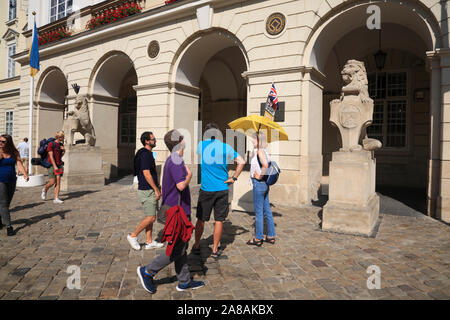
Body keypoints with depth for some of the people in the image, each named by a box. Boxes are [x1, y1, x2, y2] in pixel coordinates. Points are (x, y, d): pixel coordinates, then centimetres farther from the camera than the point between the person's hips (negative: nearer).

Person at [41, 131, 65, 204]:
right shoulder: (51, 144, -9)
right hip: (51, 164, -5)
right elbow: (51, 156, -14)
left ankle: (56, 198, -3)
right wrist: (54, 166, -20)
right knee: (52, 182, -6)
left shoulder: (61, 144, 10)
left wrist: (64, 151, -2)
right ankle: (45, 190, 27)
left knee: (58, 181, -3)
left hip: (59, 164, 5)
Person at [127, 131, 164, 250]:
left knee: (150, 217, 12)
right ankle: (133, 236, 9)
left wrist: (156, 188, 20)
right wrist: (156, 190, -19)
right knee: (151, 217, -4)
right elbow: (146, 174, -22)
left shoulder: (148, 154, 15)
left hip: (149, 190, 10)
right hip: (147, 191, -10)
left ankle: (149, 242, 19)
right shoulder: (145, 154, -16)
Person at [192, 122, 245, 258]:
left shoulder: (201, 145, -3)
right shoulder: (226, 147, -4)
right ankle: (215, 250, 17)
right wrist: (234, 178, -2)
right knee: (219, 220, 8)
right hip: (222, 189, 0)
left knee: (201, 219, 13)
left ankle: (196, 246, 27)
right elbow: (241, 162, -7)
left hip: (206, 189, 0)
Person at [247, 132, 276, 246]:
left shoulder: (260, 151, -15)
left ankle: (258, 239, 11)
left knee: (258, 212, 0)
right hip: (265, 184, 9)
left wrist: (260, 176, -18)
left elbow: (265, 165, -30)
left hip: (259, 183, -9)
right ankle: (271, 236, 24)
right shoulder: (263, 151, 11)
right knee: (267, 210, 15)